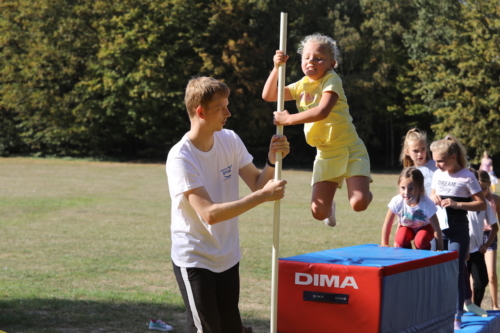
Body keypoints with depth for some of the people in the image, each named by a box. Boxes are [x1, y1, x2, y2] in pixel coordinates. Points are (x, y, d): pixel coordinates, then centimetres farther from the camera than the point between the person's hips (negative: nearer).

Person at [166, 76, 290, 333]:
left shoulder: (230, 140, -2)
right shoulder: (181, 157, -21)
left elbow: (257, 184, 2)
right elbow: (209, 214, -28)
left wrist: (272, 160, -18)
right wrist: (263, 196, -29)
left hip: (227, 257, 6)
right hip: (194, 260, -6)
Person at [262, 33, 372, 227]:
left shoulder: (331, 80, -13)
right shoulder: (301, 86, 8)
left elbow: (322, 112, -28)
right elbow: (268, 95, 7)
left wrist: (288, 119, -25)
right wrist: (276, 67, -6)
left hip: (350, 149, -5)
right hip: (326, 154, 5)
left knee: (358, 204, -23)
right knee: (319, 212, -5)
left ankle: (363, 191, 15)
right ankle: (330, 205, 34)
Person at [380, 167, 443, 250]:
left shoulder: (427, 204, -37)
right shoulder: (396, 202, -31)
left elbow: (437, 229, -29)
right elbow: (387, 224, -16)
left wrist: (439, 250, -29)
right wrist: (384, 244, -11)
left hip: (425, 226, -2)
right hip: (406, 226, 2)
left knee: (420, 241, -31)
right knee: (400, 240, -27)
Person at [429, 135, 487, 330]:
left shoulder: (466, 177, -11)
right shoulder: (438, 174, 6)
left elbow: (482, 204, -11)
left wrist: (457, 204, -21)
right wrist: (433, 198, -2)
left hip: (458, 231, -6)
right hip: (438, 229, 6)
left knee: (456, 272, -4)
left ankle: (457, 316, 3)